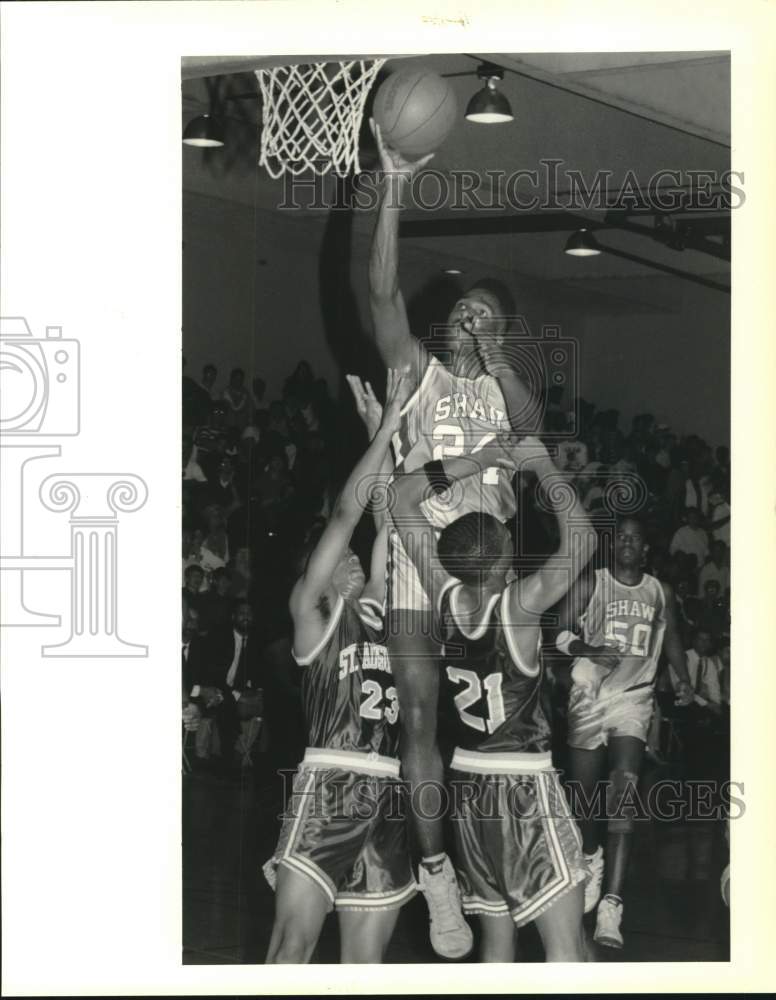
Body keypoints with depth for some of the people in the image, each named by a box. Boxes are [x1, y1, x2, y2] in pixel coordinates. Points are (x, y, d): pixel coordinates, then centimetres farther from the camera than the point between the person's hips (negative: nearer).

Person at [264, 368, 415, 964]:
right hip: (329, 784, -6)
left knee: (365, 966, 5)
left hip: (388, 795, 6)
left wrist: (403, 440, 13)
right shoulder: (313, 615, 5)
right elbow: (347, 514, -1)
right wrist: (387, 429, -1)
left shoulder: (379, 611, 20)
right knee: (293, 946, -15)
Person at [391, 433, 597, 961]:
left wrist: (480, 459, -4)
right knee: (567, 949, -5)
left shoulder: (445, 597, -5)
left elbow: (403, 497, 2)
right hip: (527, 786, -7)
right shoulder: (520, 605, -20)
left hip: (469, 785, 7)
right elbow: (581, 540, -17)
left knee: (497, 941, 15)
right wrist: (542, 465, -10)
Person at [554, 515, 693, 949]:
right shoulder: (591, 583, 1)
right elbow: (560, 633, -3)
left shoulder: (660, 592, 8)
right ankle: (592, 858, 44)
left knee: (624, 788, -18)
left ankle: (611, 905, -26)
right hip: (590, 696, 0)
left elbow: (672, 639, 19)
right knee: (583, 791, 8)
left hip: (634, 698, 0)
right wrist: (588, 649, -23)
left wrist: (685, 681, 4)